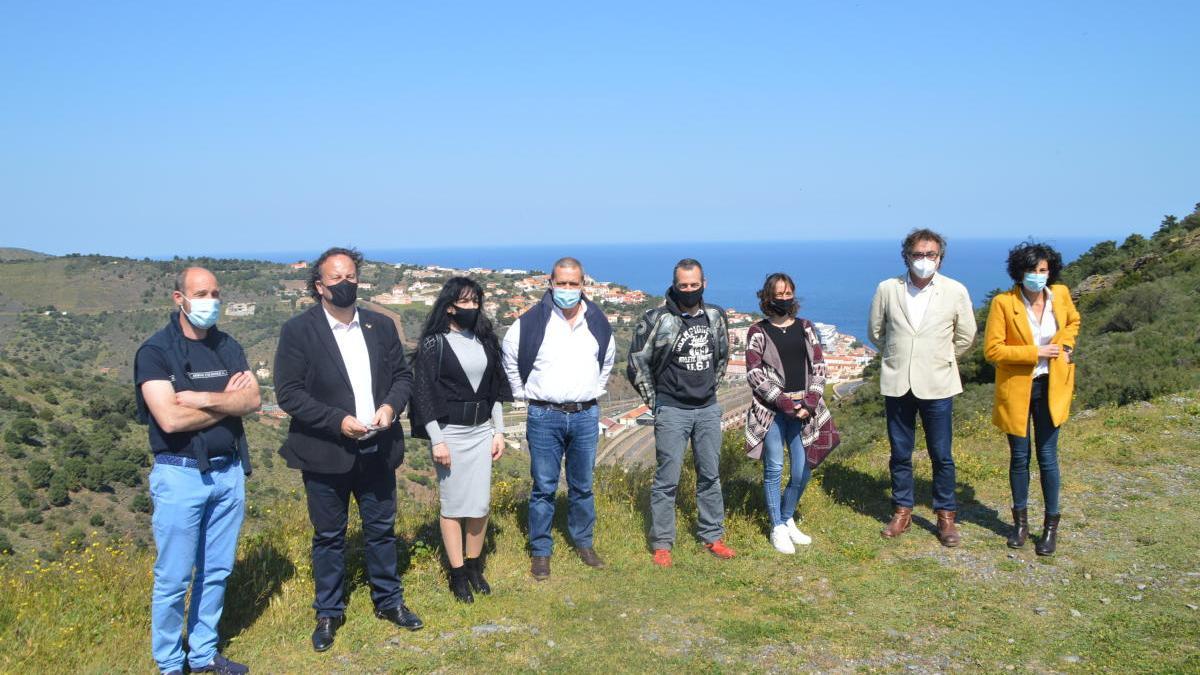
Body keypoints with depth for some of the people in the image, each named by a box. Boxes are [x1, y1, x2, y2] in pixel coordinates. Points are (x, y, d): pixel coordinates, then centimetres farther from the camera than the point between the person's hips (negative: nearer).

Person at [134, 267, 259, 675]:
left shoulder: (228, 347, 8)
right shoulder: (156, 351, -8)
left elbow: (252, 400, -5)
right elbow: (170, 418, -19)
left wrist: (201, 399, -17)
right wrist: (227, 401, -8)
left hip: (229, 472, 5)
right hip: (180, 475, -5)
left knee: (217, 572, 13)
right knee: (174, 578, 3)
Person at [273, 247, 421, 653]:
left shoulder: (381, 326, 4)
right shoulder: (298, 330, -9)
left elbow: (403, 374, 10)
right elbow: (288, 392, -12)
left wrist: (391, 405, -12)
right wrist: (339, 421, -20)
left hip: (377, 449, 3)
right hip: (325, 452, -3)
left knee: (381, 529, 15)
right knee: (329, 536, 11)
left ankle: (389, 601, 32)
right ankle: (329, 613, 26)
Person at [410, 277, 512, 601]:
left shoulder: (484, 341, 8)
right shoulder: (433, 344, -7)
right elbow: (423, 393, -9)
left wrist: (499, 432, 10)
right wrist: (437, 441, -13)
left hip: (482, 431, 5)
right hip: (450, 432, -4)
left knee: (481, 503, 6)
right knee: (453, 505, 2)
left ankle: (474, 566, 21)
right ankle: (458, 573, 13)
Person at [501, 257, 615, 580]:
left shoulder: (598, 322, 4)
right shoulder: (532, 322, -8)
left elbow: (608, 359, 23)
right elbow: (510, 358, 5)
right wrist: (524, 393, 4)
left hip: (585, 416, 3)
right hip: (544, 417, -3)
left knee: (582, 486, 13)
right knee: (544, 487, 3)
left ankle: (583, 543, 28)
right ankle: (540, 551, 15)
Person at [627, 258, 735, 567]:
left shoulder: (716, 317, 3)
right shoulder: (656, 319, -12)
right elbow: (637, 364, -6)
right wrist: (655, 402, -2)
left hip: (708, 409, 5)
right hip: (672, 411, -4)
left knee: (710, 475, 12)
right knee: (667, 479, -1)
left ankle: (712, 536, 25)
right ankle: (662, 544, 9)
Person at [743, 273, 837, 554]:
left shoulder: (806, 328, 11)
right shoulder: (758, 332, 1)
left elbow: (818, 367, 8)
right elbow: (754, 375, -5)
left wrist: (811, 401, -6)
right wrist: (784, 402, -13)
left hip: (803, 409, 3)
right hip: (772, 411, -3)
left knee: (803, 470, 3)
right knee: (774, 468, 0)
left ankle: (788, 519, 25)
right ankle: (777, 528, 14)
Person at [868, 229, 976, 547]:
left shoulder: (956, 291, -5)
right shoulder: (887, 289, -3)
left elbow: (965, 336, 8)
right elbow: (876, 331, 12)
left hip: (937, 386, -1)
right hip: (897, 385, 1)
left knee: (942, 456, 6)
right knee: (900, 454, 11)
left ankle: (945, 516, 20)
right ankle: (902, 512, 25)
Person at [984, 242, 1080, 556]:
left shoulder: (1060, 294, -2)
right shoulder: (1003, 303, -13)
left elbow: (1073, 321, 20)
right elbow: (992, 350, -14)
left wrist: (1065, 344, 1)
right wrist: (1034, 353, -18)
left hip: (1051, 387, 2)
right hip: (1016, 389, -2)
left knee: (1047, 456, 4)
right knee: (1019, 456, 10)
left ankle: (1051, 525, 17)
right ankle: (1021, 520, 26)